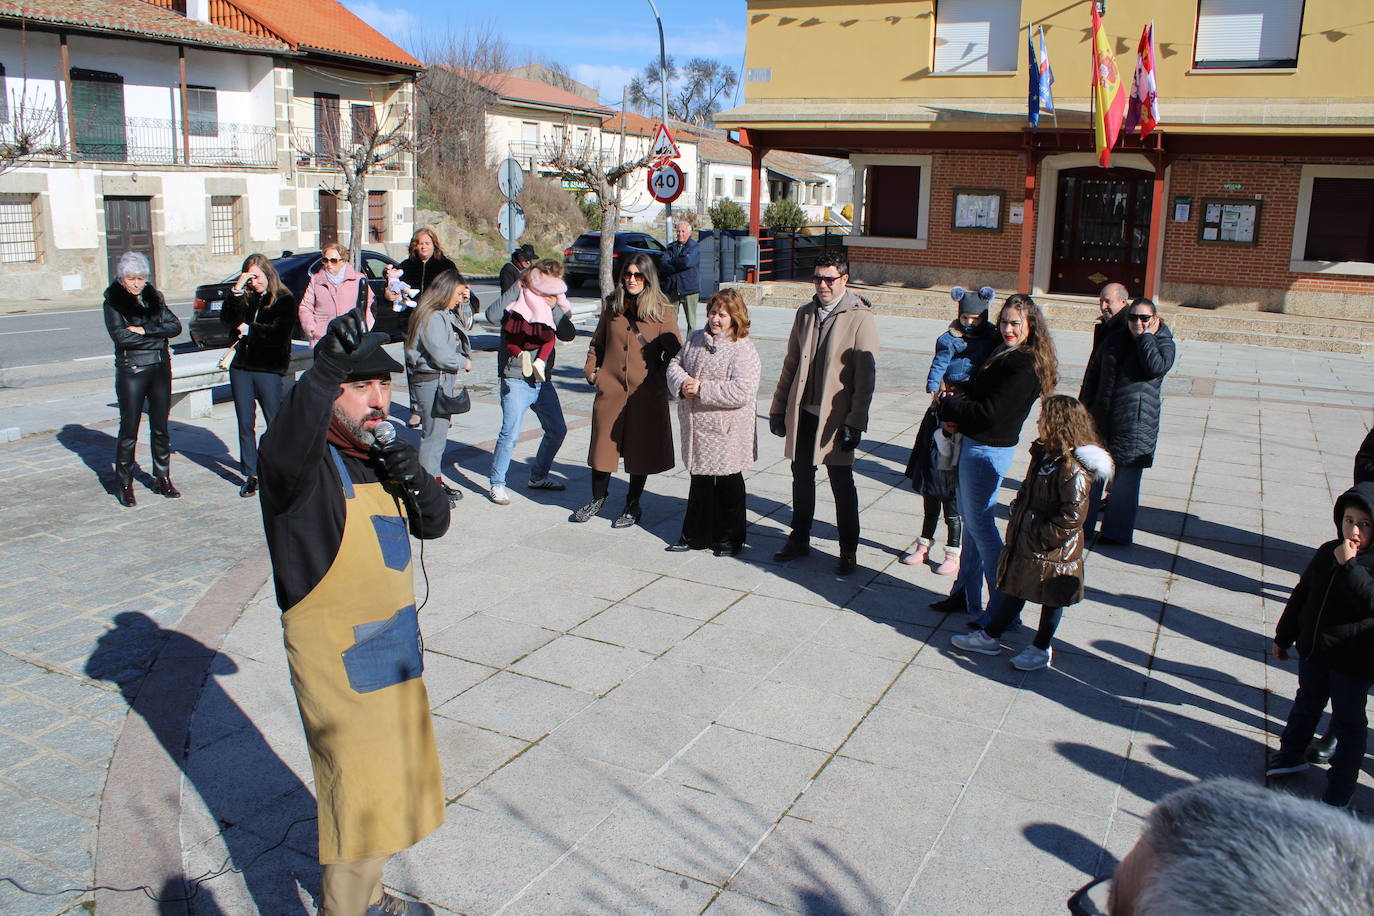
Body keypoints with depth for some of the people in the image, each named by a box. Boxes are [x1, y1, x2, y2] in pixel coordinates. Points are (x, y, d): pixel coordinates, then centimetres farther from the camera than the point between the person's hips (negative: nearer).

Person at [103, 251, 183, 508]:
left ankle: (162, 479, 17)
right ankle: (124, 484, 9)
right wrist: (157, 337, -9)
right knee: (129, 429, -1)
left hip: (161, 368, 4)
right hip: (131, 370, -4)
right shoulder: (113, 302, -1)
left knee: (160, 427, 8)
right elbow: (120, 336, -14)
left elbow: (175, 325, -2)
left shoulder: (154, 298, 10)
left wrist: (143, 330, -13)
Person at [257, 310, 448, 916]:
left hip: (394, 647, 9)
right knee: (361, 801, -1)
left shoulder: (378, 453, 6)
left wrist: (416, 483, -11)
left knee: (393, 786, 23)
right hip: (337, 658, -8)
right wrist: (325, 371, -53)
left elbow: (433, 525, 9)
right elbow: (284, 453, -43)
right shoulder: (308, 460, -18)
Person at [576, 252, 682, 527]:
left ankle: (633, 505, 23)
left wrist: (661, 381, -7)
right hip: (610, 388, 3)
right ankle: (598, 499, 29)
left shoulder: (663, 311, -4)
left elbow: (674, 352, -1)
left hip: (646, 394, -3)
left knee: (640, 449, 7)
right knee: (604, 443, 9)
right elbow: (597, 342, 16)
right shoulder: (612, 306, 7)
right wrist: (591, 370, 6)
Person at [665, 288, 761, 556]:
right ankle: (696, 536, 28)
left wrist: (702, 389, -23)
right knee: (700, 483, 16)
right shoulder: (697, 339, 8)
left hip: (727, 434, -6)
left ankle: (730, 538, 24)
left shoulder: (743, 350, -14)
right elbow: (675, 364, 12)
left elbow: (742, 392, -24)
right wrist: (682, 383, -11)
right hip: (697, 428, 6)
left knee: (728, 485, 9)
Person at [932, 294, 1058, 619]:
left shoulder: (1026, 367, -20)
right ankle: (966, 593, 30)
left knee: (980, 524, -2)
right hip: (972, 444, 10)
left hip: (987, 451, -10)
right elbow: (974, 392, 16)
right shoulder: (1003, 353, 10)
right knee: (971, 520, 17)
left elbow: (989, 412, -23)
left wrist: (948, 406, -10)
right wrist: (958, 414, -4)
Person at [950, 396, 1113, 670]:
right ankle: (990, 637, 31)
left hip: (1053, 552, -8)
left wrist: (1042, 537, -21)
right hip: (1024, 542, 8)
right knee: (1014, 588, 19)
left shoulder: (1073, 469, -24)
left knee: (1051, 597, 11)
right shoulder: (1043, 455, 4)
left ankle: (1041, 649, 27)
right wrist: (1016, 518, 9)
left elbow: (1072, 517, -26)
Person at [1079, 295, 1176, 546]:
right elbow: (1094, 371, 14)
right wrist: (1085, 405, 10)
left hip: (1136, 421, -4)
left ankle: (1118, 532, 14)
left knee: (1126, 477, 4)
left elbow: (1156, 367, -23)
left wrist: (1145, 336, -15)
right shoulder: (1114, 338, 9)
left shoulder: (1163, 343, -2)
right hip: (1102, 417, 4)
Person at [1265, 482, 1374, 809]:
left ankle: (1338, 796, 18)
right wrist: (1283, 636, 16)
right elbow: (1302, 595, 10)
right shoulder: (1327, 552, 0)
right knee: (1306, 706, 24)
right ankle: (1291, 755, 45)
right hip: (1313, 649, 6)